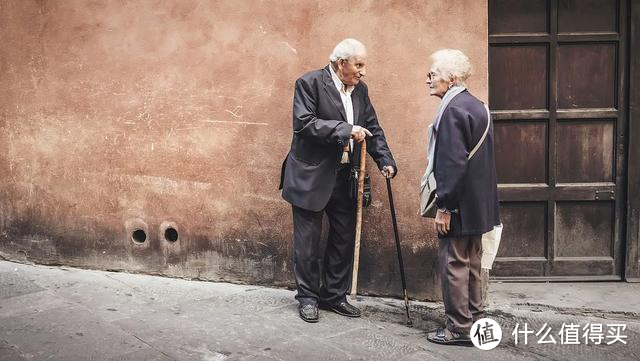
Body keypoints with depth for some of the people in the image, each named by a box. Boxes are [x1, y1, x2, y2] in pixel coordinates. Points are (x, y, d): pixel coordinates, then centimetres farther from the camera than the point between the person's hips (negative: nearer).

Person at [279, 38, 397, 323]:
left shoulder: (360, 89, 9)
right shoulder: (309, 83, -10)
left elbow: (373, 128, 11)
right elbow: (304, 123, -21)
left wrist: (385, 161, -2)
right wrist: (345, 130, -26)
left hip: (345, 178, 6)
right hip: (312, 176, -6)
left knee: (344, 239, 11)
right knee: (308, 241, 3)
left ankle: (334, 295, 26)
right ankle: (308, 297, 18)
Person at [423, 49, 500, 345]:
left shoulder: (453, 110, -18)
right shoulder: (476, 106, 12)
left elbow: (454, 164, -23)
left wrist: (444, 207, -19)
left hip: (460, 206, -9)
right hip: (478, 204, 9)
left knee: (454, 263, 0)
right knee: (471, 264, 16)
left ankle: (459, 329, 8)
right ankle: (474, 321, 26)